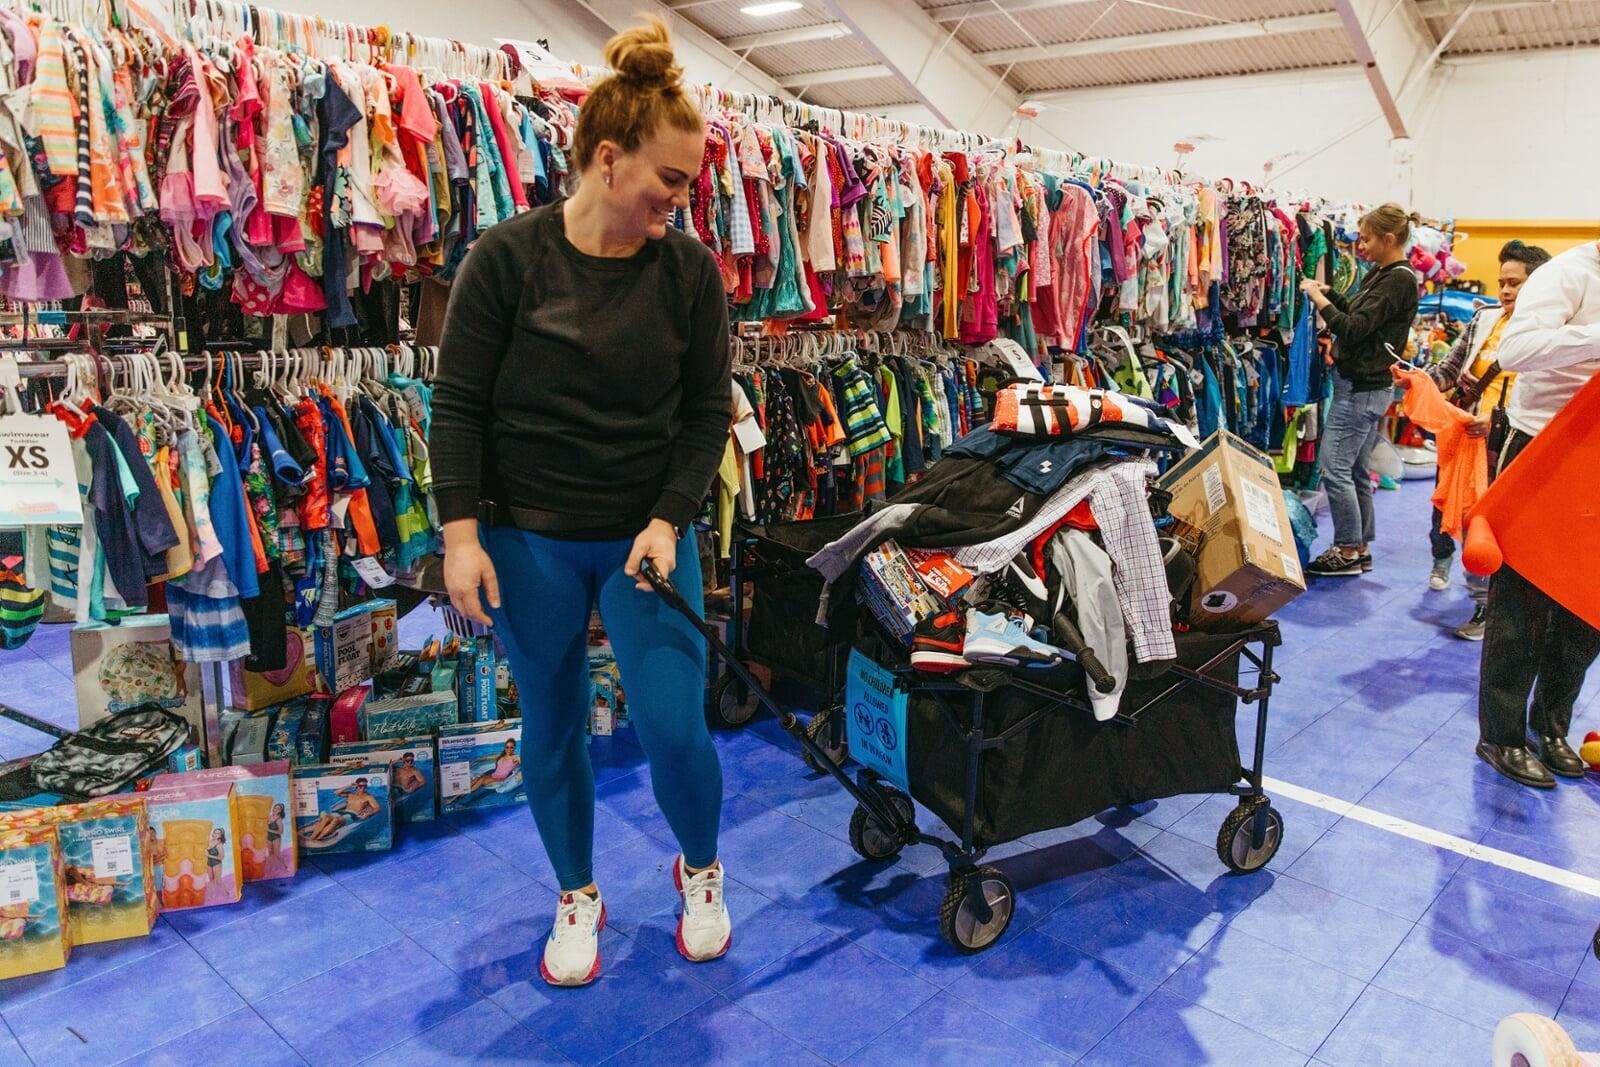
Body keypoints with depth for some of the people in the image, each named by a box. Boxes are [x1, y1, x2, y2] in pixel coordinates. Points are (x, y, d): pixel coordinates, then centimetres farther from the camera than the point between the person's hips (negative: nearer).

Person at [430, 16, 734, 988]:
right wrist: (462, 532, -9)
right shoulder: (507, 259, -8)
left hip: (647, 535, 1)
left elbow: (708, 409, 0)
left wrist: (668, 521, -11)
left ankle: (702, 871, 26)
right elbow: (458, 405, -4)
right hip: (528, 541, 0)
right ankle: (578, 897, 34)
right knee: (552, 727, 11)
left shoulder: (689, 270, -3)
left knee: (674, 726, -5)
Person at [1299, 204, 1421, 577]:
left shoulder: (1398, 280, -16)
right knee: (1356, 469, 14)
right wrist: (1328, 293, 9)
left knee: (1334, 466, -8)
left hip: (1362, 388, -10)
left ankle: (1347, 551, 1)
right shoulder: (1381, 274, 13)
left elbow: (1354, 329, -21)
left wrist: (1318, 298, -13)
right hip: (1363, 385, 10)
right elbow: (1358, 313, 23)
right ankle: (1360, 548, 22)